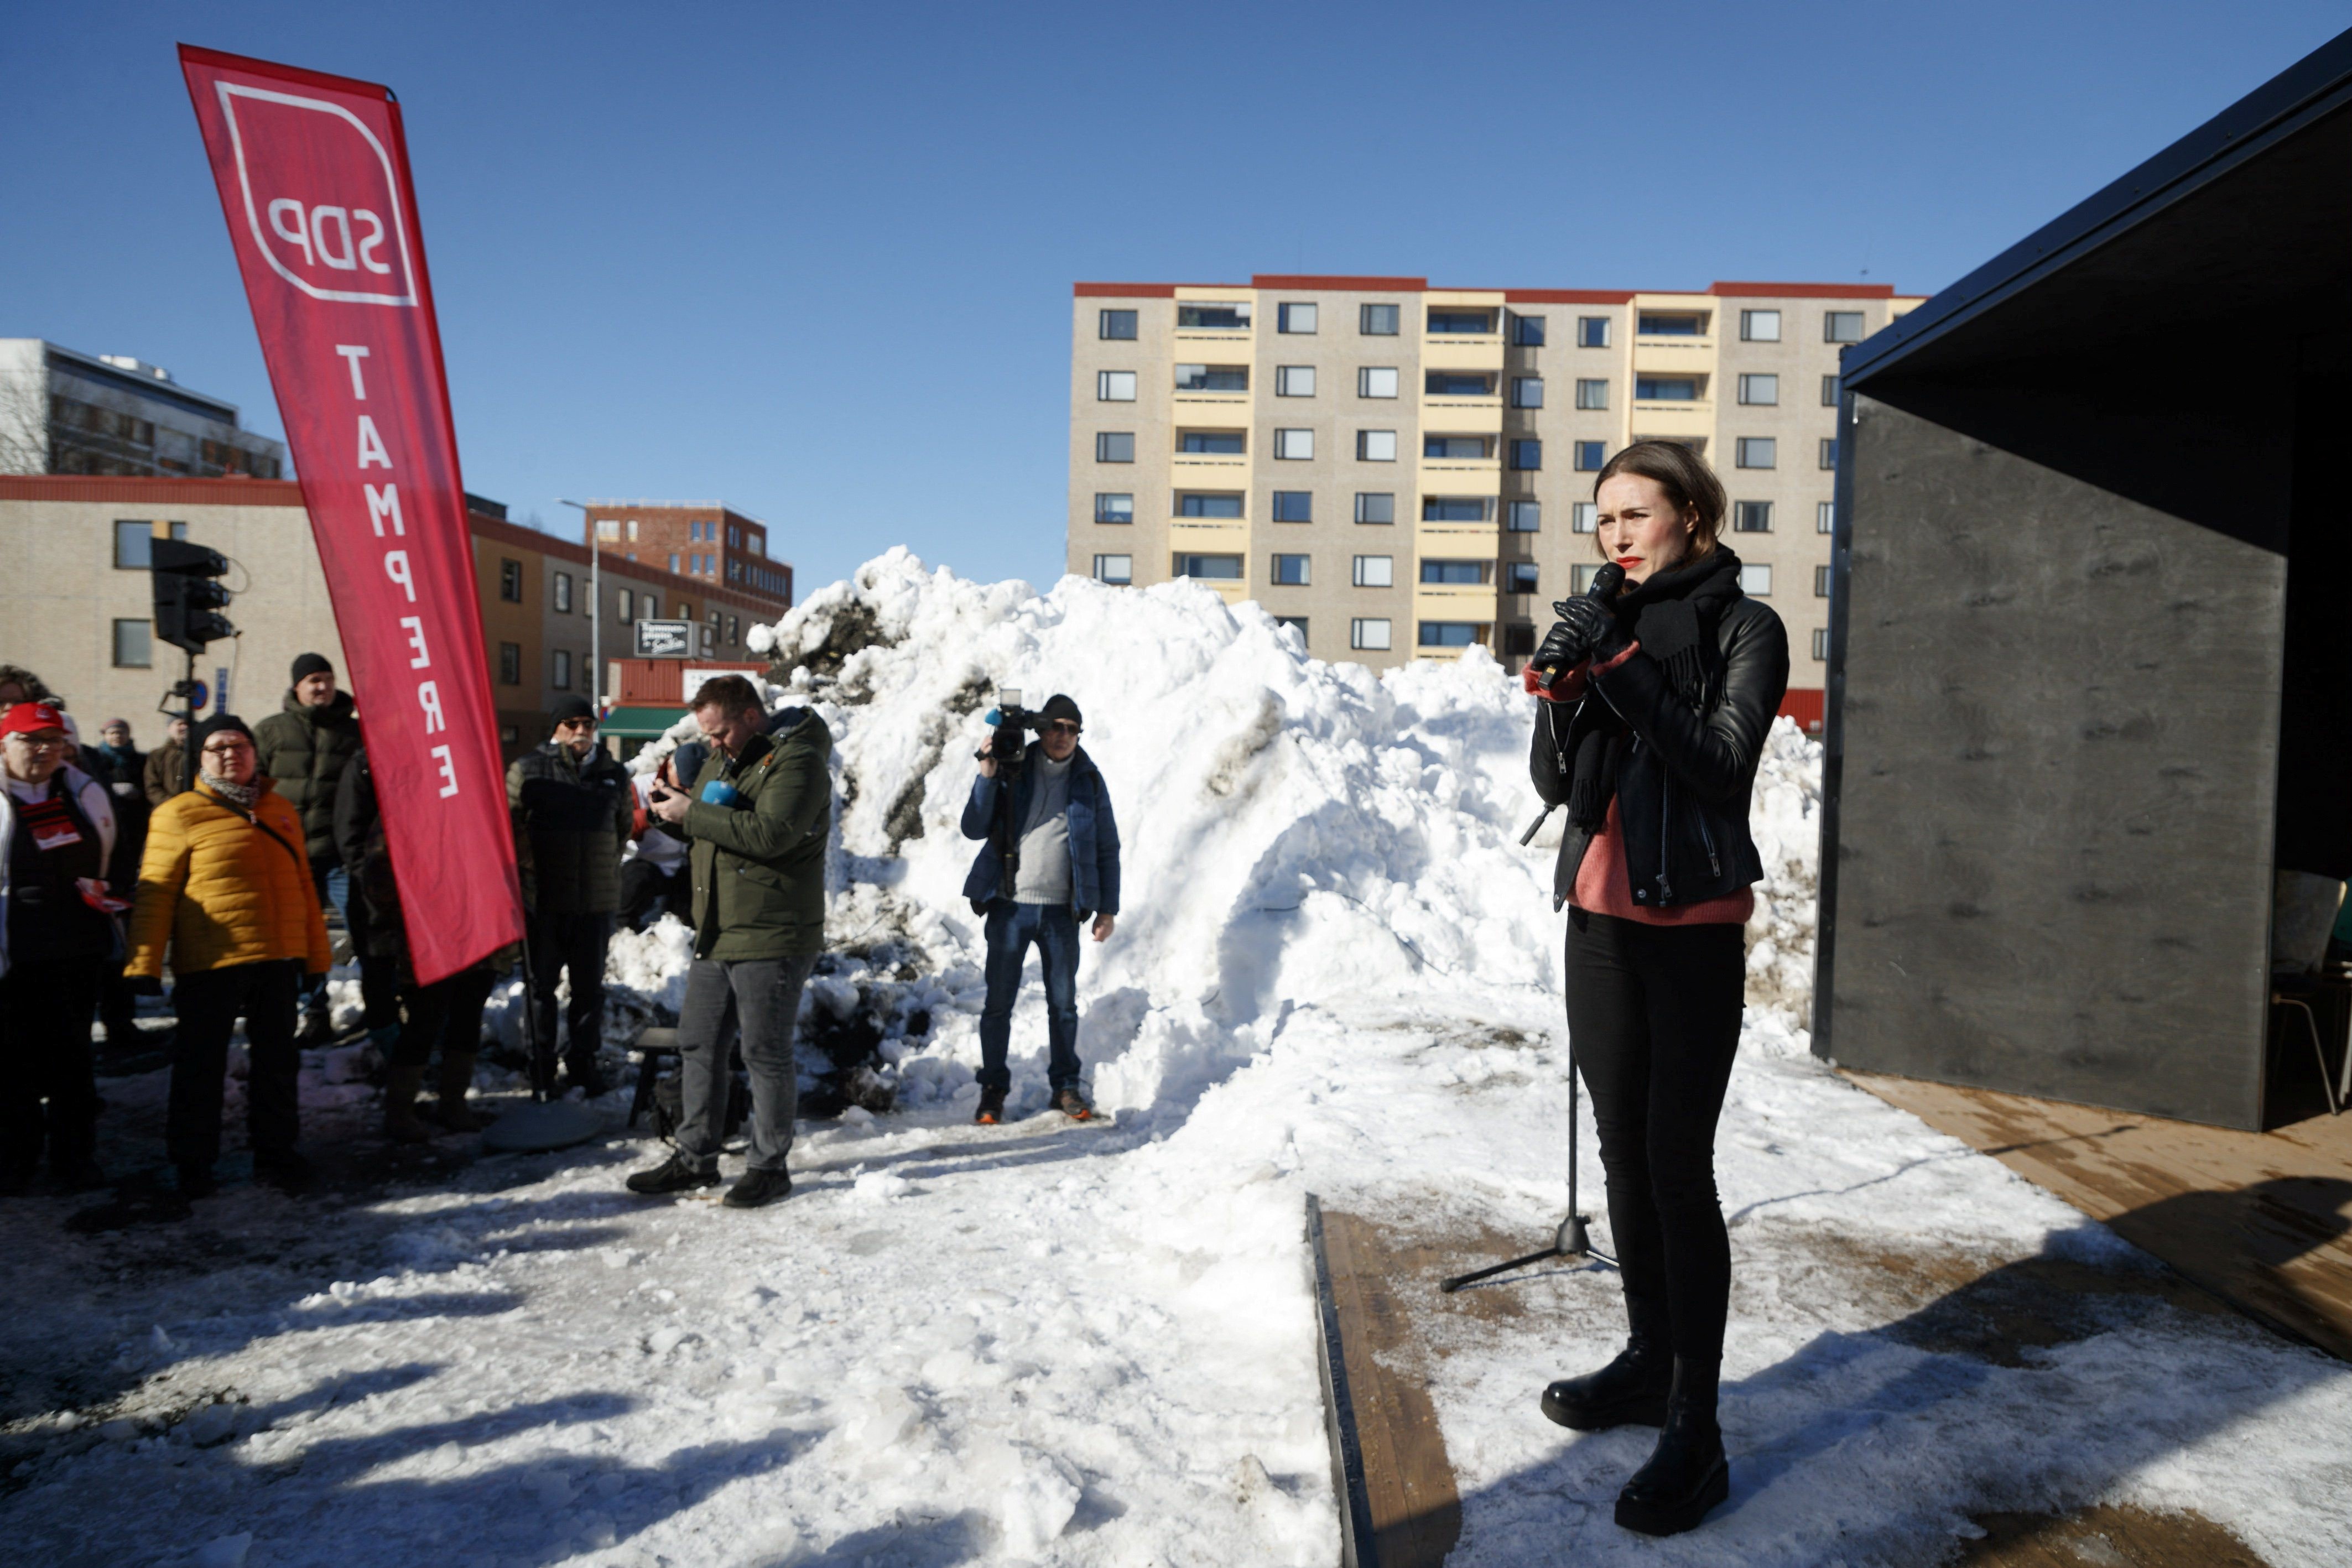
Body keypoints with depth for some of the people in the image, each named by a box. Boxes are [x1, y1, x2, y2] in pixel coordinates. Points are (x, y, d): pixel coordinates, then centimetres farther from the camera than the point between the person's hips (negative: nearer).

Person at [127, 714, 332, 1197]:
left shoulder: (280, 810, 13)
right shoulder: (179, 814, -2)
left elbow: (303, 882, 17)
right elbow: (156, 891, -5)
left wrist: (316, 952, 15)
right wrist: (145, 963, -11)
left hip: (279, 958, 5)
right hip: (212, 963, -4)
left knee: (278, 1060, 12)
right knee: (201, 1064, 6)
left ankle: (274, 1151, 25)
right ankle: (192, 1161, 20)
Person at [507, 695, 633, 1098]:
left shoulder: (614, 774, 9)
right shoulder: (528, 769, -2)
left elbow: (625, 825, 21)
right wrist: (528, 861, 0)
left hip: (596, 900, 2)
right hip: (542, 897, -2)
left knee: (590, 987, 9)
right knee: (542, 985, 8)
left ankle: (584, 1061, 23)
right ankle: (542, 1066, 19)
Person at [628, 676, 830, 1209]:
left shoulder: (796, 762, -13)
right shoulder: (724, 758, 17)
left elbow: (769, 833, -26)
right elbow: (709, 825, 23)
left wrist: (692, 814, -20)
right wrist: (671, 806, 1)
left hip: (771, 940, -9)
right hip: (716, 935, 9)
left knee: (766, 1052, 0)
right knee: (698, 1045, 13)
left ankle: (769, 1166, 12)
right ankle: (695, 1159, 25)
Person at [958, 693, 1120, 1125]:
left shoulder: (1089, 780, 5)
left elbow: (1107, 848, 9)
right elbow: (974, 829, -3)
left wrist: (1107, 908, 5)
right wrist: (986, 778, -15)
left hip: (1061, 910, 1)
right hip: (1010, 906, -1)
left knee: (1063, 1004, 8)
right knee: (999, 1003, 3)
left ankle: (1065, 1087, 22)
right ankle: (993, 1090, 16)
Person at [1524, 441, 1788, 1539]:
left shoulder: (1745, 628, -3)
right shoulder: (1609, 622, 11)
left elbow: (1720, 764, -17)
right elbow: (1555, 783, 6)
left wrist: (1619, 666, -21)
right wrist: (1562, 686, -12)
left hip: (1693, 924, -6)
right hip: (1600, 915, 6)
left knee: (1678, 1166, -8)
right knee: (1623, 1151, 12)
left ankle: (1696, 1432, 1)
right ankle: (1649, 1364, 26)